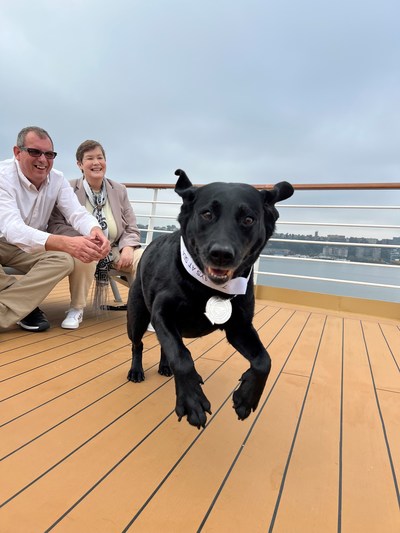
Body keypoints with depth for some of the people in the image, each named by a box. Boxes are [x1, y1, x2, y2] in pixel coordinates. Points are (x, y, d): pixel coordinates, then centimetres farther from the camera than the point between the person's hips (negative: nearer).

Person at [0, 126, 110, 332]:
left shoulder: (57, 179, -7)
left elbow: (78, 213, -16)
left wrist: (95, 230, -43)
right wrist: (66, 243, -55)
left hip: (29, 249, 4)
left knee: (63, 260, -25)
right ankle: (26, 303, -12)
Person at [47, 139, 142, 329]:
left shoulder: (119, 190, 9)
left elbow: (131, 228, 8)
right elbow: (55, 225, -7)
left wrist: (128, 248, -15)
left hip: (116, 251, 3)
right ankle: (76, 309, -12)